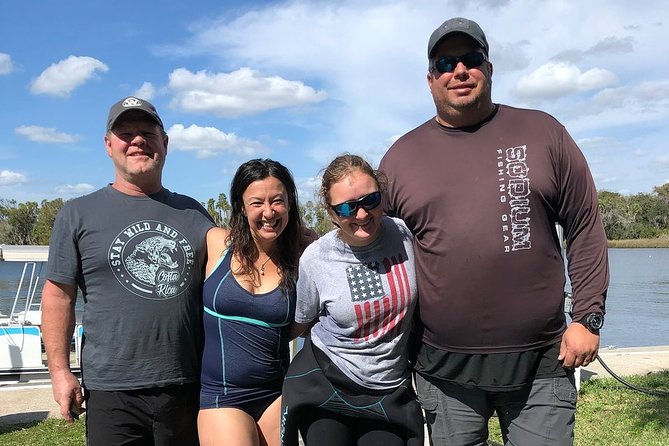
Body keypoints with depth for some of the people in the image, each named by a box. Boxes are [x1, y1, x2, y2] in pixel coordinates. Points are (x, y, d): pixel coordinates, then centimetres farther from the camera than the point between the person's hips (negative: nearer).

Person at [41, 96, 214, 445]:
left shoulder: (192, 213, 11)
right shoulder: (78, 214, 4)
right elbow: (59, 295, 2)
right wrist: (60, 370, -4)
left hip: (189, 389, 3)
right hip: (113, 392, -2)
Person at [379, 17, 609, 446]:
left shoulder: (542, 132, 3)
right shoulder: (401, 155, 4)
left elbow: (584, 227, 4)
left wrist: (588, 316, -2)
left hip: (542, 362, 0)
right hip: (445, 369, 1)